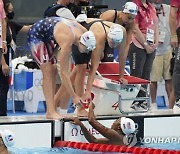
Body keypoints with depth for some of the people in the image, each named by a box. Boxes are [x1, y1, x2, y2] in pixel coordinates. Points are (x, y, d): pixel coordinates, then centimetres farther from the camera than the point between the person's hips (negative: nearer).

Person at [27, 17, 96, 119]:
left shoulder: (84, 32, -18)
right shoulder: (67, 41, -38)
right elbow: (64, 72, -36)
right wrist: (74, 97, -34)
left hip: (48, 38, 9)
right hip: (35, 35, -9)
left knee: (53, 70, 2)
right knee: (47, 71, -17)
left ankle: (51, 110, 1)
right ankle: (51, 112, -22)